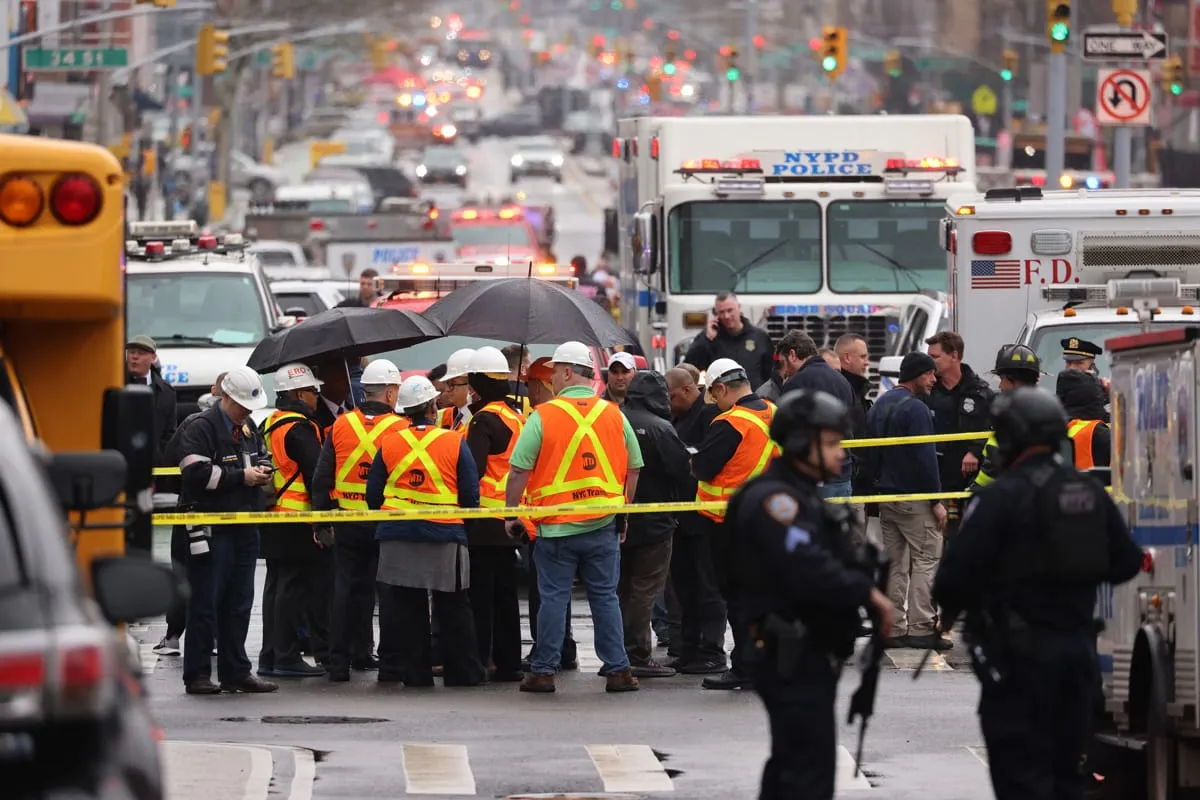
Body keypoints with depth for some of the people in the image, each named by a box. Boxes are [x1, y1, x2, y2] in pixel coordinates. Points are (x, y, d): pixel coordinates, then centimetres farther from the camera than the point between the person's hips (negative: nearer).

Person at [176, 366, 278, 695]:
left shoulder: (248, 429, 17)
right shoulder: (202, 428, -10)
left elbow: (263, 459, 31)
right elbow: (196, 473, -21)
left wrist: (263, 470, 6)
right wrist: (241, 477, -17)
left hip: (244, 528, 8)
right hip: (211, 528, -8)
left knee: (239, 603, 11)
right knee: (205, 603, -5)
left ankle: (235, 671, 18)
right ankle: (197, 675, -1)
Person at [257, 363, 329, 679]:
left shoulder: (270, 425, 15)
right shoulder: (299, 428, -14)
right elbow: (316, 474, -17)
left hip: (272, 519, 9)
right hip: (298, 522, -9)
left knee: (277, 587, 12)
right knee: (293, 587, -6)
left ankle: (271, 657, 14)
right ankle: (286, 658, -6)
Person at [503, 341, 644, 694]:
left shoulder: (544, 416, -9)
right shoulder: (614, 415, 3)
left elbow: (519, 471, -9)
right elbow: (633, 468, 8)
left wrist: (511, 514, 1)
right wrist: (623, 512, 18)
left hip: (556, 526, -3)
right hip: (603, 526, 3)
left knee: (553, 599, 3)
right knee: (605, 598, 8)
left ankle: (544, 671, 6)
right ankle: (618, 670, 7)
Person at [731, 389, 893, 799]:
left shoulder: (805, 495, 19)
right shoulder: (775, 500, -17)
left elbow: (831, 563, 20)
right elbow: (808, 572, -27)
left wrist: (864, 585, 0)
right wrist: (868, 594, -18)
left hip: (809, 654, 11)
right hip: (792, 656, -11)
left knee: (789, 766, 17)